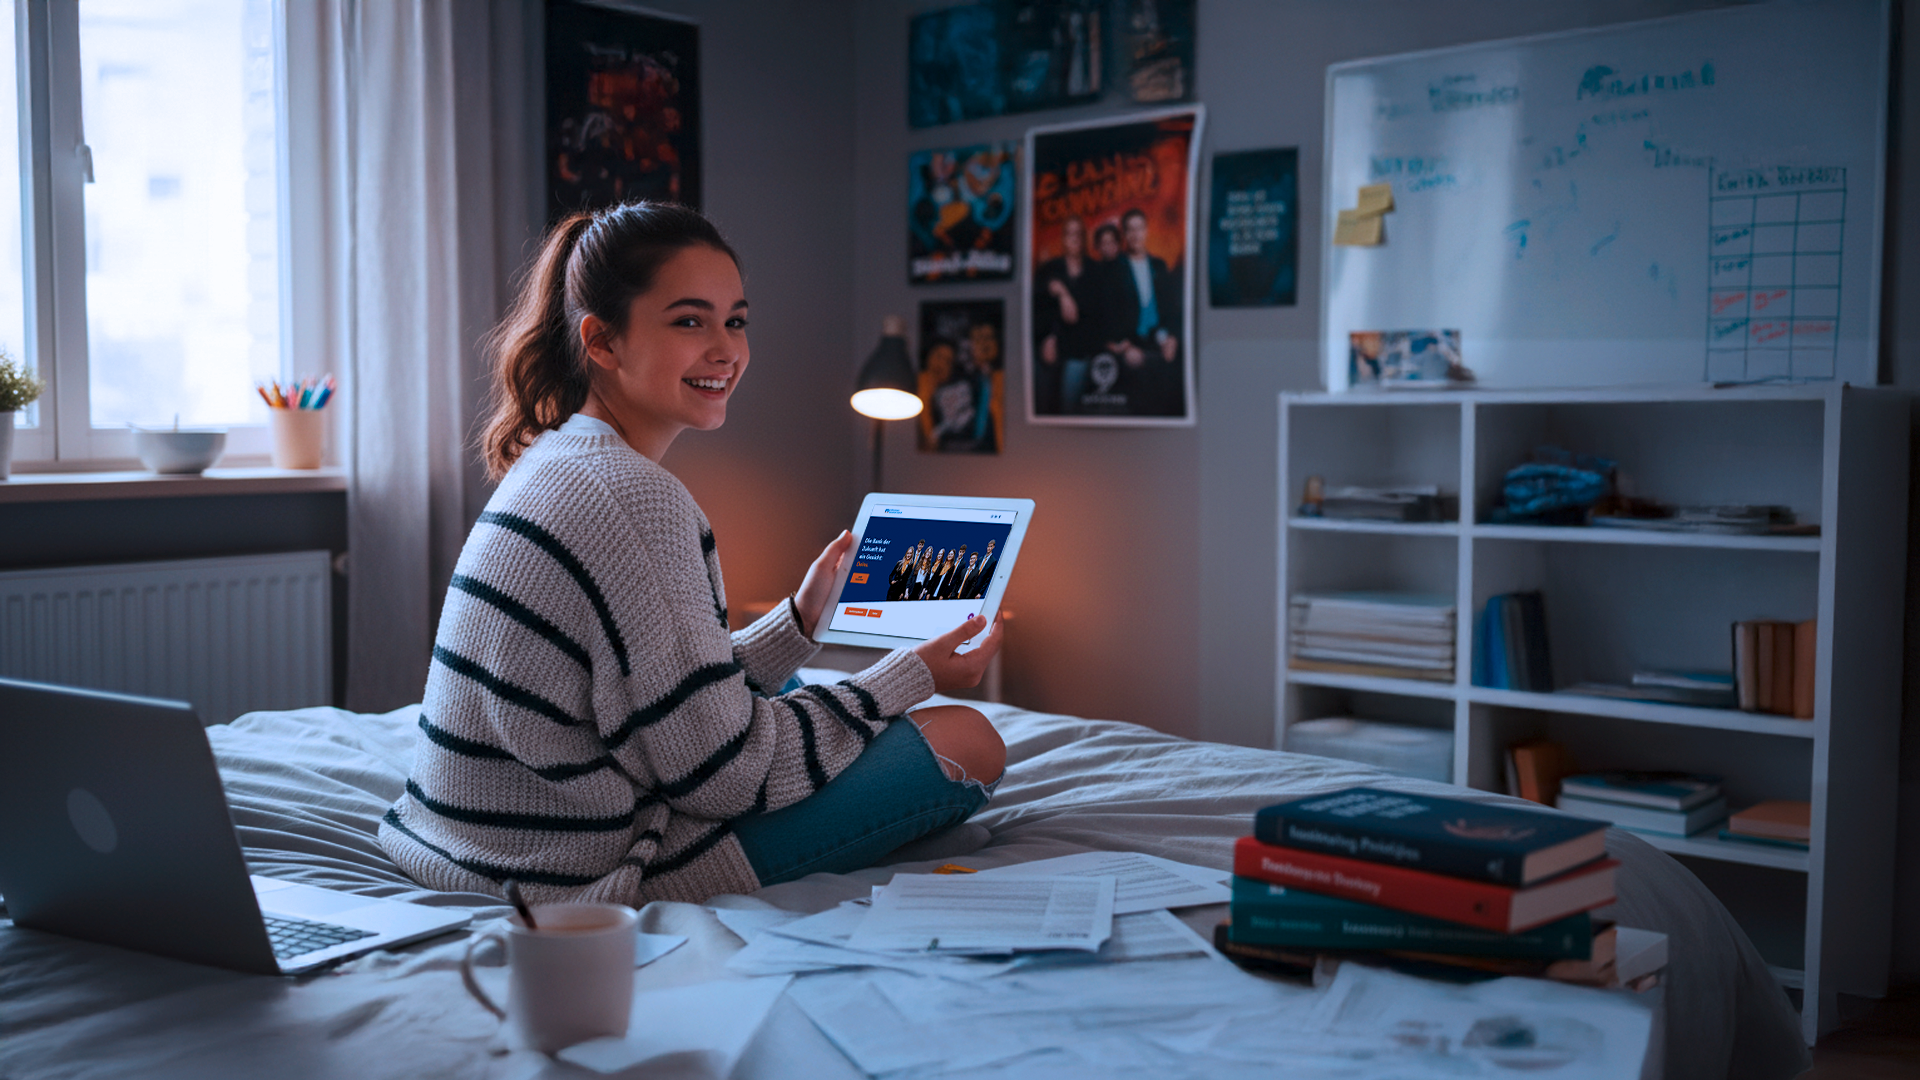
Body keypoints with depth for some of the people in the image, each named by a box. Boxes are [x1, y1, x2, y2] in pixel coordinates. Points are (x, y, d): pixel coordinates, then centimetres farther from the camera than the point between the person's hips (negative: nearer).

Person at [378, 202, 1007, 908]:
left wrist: (800, 619, 13)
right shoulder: (635, 497, -22)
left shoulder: (553, 463, 9)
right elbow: (719, 774, -19)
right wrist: (909, 678, -9)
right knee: (967, 742, -1)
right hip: (586, 875, -10)